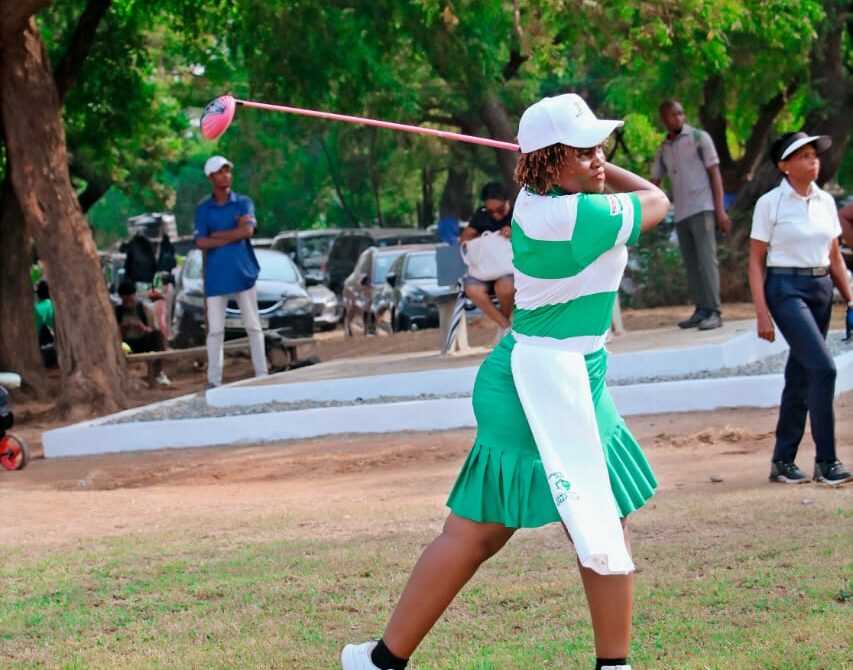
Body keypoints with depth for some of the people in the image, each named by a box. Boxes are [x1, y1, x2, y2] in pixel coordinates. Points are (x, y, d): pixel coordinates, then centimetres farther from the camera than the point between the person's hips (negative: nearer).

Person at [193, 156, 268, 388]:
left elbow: (247, 230, -9)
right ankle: (214, 380, 3)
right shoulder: (203, 209, 7)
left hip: (243, 272, 0)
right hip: (215, 276, 0)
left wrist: (217, 234, -5)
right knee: (215, 329, 0)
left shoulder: (243, 203, 7)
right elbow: (201, 243, -4)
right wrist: (234, 235, -8)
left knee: (253, 326, 3)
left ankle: (262, 374, 7)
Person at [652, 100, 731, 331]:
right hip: (681, 214, 5)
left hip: (702, 209, -5)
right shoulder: (663, 150, 14)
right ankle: (701, 311, 6)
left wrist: (719, 210, -10)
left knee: (706, 259, -11)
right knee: (691, 265, 4)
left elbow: (714, 174, -3)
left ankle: (713, 312, -14)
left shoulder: (699, 138, 0)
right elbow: (654, 184, 18)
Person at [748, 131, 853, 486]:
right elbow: (756, 261, -5)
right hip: (786, 288, -6)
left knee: (800, 376, 9)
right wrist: (762, 313, -11)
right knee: (823, 367, -17)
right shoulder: (770, 204, -5)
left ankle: (783, 461, 18)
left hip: (821, 289, 6)